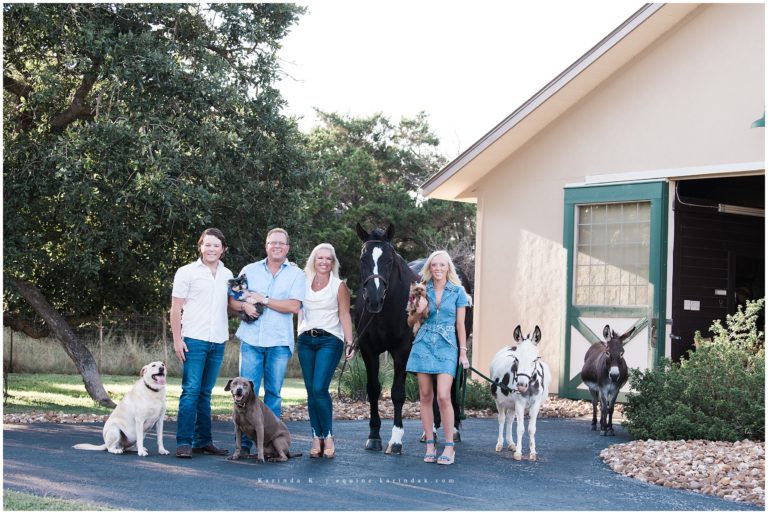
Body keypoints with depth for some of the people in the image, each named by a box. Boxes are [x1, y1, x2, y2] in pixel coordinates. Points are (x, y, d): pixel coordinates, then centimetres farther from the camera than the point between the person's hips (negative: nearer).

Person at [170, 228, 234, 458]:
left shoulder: (227, 275, 15)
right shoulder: (187, 272, 2)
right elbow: (176, 308, -1)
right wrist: (177, 339, -9)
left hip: (218, 341, 5)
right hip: (194, 339, -4)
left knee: (205, 393, 9)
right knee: (191, 391, -9)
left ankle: (203, 441, 12)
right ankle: (184, 442, -9)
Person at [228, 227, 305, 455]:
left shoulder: (296, 274, 5)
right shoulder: (250, 270, 11)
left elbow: (294, 306, -9)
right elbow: (232, 301, 11)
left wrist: (264, 300, -10)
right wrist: (244, 306, -10)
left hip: (279, 342, -1)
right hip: (251, 340, 1)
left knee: (273, 392, 4)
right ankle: (244, 442, 1)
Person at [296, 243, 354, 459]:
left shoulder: (339, 286, 2)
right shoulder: (304, 283, 11)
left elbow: (344, 316, -1)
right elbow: (299, 311, 14)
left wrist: (349, 342, -8)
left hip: (329, 340, -4)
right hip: (306, 340, 4)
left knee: (319, 389, -15)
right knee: (311, 391, 3)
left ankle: (328, 436, -4)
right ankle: (317, 437, 8)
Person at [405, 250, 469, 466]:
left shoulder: (458, 292, 2)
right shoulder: (423, 290, 6)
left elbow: (460, 325, 5)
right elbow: (410, 322, 11)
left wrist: (463, 352, 0)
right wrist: (418, 312, -10)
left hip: (446, 347, -2)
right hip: (423, 345, 2)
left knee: (443, 396, -13)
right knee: (425, 395, 3)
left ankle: (449, 446, -4)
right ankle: (430, 445, 11)